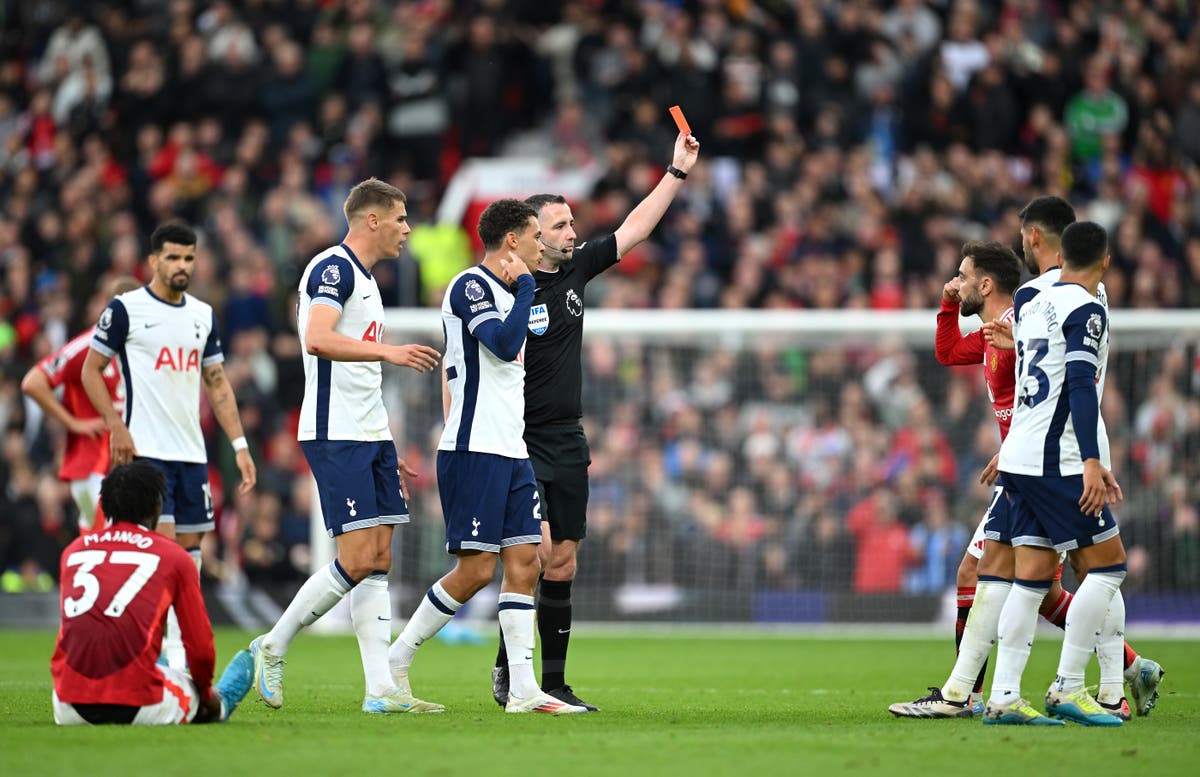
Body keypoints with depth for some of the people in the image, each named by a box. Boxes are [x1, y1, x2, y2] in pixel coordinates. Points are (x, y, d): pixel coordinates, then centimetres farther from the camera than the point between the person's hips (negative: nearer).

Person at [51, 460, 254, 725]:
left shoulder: (73, 550, 16)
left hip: (70, 710, 3)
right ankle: (223, 702, 56)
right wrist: (206, 695, 31)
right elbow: (201, 648, 10)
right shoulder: (174, 556, 5)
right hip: (137, 705, -3)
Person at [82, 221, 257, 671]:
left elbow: (216, 383, 17)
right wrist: (116, 426, -12)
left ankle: (183, 653, 10)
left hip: (192, 451, 6)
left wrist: (239, 445, 9)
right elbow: (91, 369, -1)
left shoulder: (203, 314, 13)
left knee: (189, 546, 5)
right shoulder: (126, 309, -4)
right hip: (145, 449, -6)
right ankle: (172, 659, -15)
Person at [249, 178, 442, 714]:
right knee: (357, 562, -12)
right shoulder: (333, 267, -10)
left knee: (379, 560, 4)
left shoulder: (363, 278, 20)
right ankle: (272, 648, 3)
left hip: (370, 437, 10)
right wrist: (389, 351, -31)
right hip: (335, 437, -10)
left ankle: (380, 689, 2)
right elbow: (318, 340, -26)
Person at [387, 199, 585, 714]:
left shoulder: (502, 292, 19)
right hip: (474, 452, -10)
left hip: (512, 453, 10)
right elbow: (505, 344, -25)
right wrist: (526, 285, -15)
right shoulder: (470, 286, -10)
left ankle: (523, 690, -1)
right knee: (476, 570, -10)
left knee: (524, 563, 1)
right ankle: (394, 662, 4)